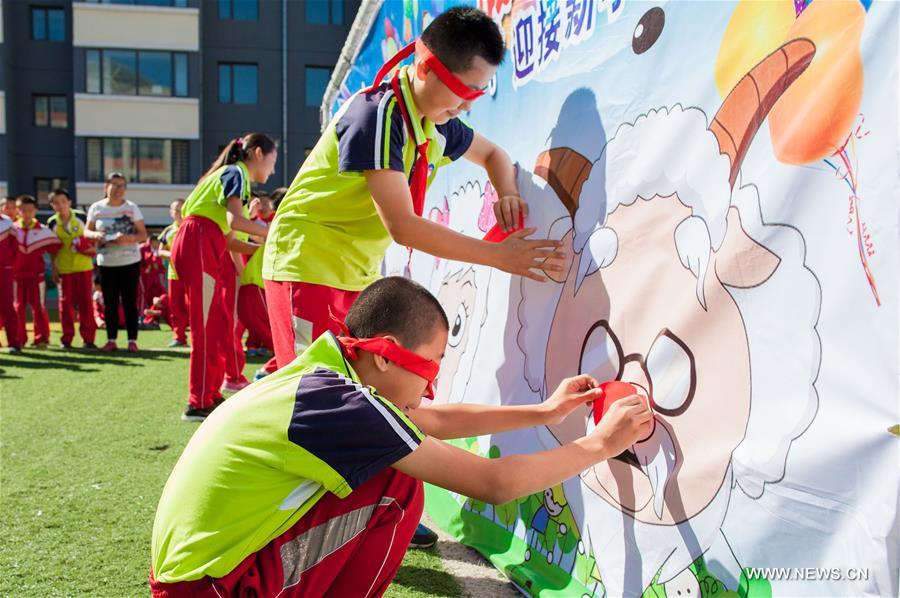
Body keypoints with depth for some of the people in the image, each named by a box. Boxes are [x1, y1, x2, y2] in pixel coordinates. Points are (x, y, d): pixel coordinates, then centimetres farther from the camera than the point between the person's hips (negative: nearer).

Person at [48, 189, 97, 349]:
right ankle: (66, 339, 11)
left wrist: (93, 248, -9)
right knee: (66, 303, 3)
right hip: (64, 268, 0)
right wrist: (54, 270, 3)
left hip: (83, 266, 0)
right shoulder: (52, 223, 2)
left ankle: (88, 338, 8)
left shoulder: (81, 217, 0)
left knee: (86, 301, 2)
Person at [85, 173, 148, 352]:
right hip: (106, 263, 2)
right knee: (110, 303, 7)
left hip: (129, 262, -1)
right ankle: (111, 340, 15)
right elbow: (87, 231, 8)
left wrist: (129, 238, -21)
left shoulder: (131, 207, 0)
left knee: (130, 302, 1)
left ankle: (132, 340, 7)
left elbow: (143, 234, -2)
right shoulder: (96, 208, 3)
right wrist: (95, 235, -14)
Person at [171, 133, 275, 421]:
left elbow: (227, 239, 19)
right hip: (198, 244, -10)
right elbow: (235, 219, -19)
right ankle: (199, 404, -6)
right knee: (207, 325, -9)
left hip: (208, 250, 10)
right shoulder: (237, 173, -1)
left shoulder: (231, 175, 27)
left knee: (220, 324, 10)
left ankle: (210, 395, 17)